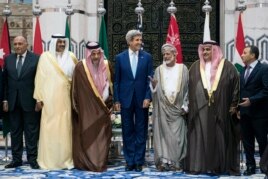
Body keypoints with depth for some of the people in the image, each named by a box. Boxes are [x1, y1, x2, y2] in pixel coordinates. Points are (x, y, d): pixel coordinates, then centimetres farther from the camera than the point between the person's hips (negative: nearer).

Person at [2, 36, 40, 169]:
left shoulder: (36, 59, -3)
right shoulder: (8, 59, 9)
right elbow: (4, 81, 9)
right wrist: (5, 99, 4)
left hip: (29, 101, -4)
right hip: (13, 101, 4)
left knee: (31, 131, 3)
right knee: (15, 131, 9)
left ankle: (32, 158, 9)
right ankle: (16, 159, 16)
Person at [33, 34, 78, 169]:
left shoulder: (71, 57, 8)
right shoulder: (45, 57, 1)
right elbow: (40, 78, 0)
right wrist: (39, 98, -5)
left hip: (66, 98, 2)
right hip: (50, 98, -2)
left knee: (65, 128, 4)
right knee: (50, 128, -1)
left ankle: (66, 159, 11)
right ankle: (49, 160, 5)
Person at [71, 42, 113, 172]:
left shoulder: (105, 66, 3)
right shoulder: (80, 67, -8)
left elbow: (109, 85, 11)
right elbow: (75, 88, -3)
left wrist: (110, 103, 7)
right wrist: (76, 106, -3)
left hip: (102, 108, 3)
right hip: (86, 108, -3)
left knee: (102, 135, 2)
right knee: (87, 135, 1)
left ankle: (100, 163, 10)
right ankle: (86, 163, 10)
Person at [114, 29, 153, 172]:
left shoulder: (147, 57, 3)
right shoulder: (120, 57, 3)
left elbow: (150, 79, 2)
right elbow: (117, 80, 4)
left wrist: (147, 97, -8)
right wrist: (116, 100, 0)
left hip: (142, 99, 0)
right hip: (126, 99, 0)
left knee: (141, 131, 4)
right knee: (127, 131, 6)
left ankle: (139, 161, 12)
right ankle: (130, 161, 14)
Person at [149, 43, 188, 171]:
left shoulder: (183, 69, 5)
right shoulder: (159, 70, 8)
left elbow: (187, 88, 3)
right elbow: (155, 90, 6)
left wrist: (185, 106, -4)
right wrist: (154, 85, -17)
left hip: (177, 107, -1)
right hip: (163, 107, 1)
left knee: (177, 135, 0)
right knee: (163, 133, -2)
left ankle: (177, 161, 6)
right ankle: (164, 161, -2)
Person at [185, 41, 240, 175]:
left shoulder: (227, 66, 3)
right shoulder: (195, 67, 10)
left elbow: (236, 85, 3)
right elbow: (189, 87, 13)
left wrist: (233, 105, -2)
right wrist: (189, 105, 7)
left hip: (220, 109, -2)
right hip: (199, 109, 2)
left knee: (220, 137, 2)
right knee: (199, 137, 0)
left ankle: (220, 166, 8)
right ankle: (198, 165, 2)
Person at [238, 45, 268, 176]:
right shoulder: (243, 71, 14)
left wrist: (252, 100, -20)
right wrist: (238, 107, 4)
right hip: (244, 112, 6)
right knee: (247, 141, 9)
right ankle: (250, 166, 18)